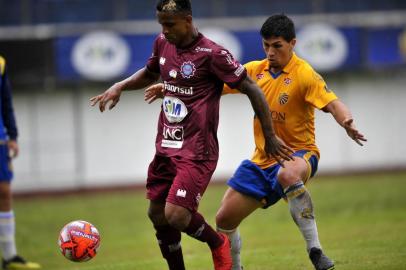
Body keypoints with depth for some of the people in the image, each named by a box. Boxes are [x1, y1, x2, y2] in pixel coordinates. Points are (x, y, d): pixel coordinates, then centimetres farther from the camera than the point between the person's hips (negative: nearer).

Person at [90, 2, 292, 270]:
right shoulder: (163, 43, 6)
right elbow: (150, 74, 28)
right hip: (165, 147, 8)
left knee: (176, 215, -18)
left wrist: (270, 137, -8)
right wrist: (120, 87, 10)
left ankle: (218, 243, 12)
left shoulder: (212, 54, -16)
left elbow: (252, 90, -11)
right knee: (157, 215, 10)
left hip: (196, 151, -8)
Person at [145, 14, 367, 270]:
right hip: (262, 160, 6)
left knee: (288, 175, -43)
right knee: (225, 219, 4)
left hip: (298, 154, -6)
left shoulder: (304, 74, -13)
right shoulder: (255, 70, 4)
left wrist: (347, 123, -47)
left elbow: (332, 103, -25)